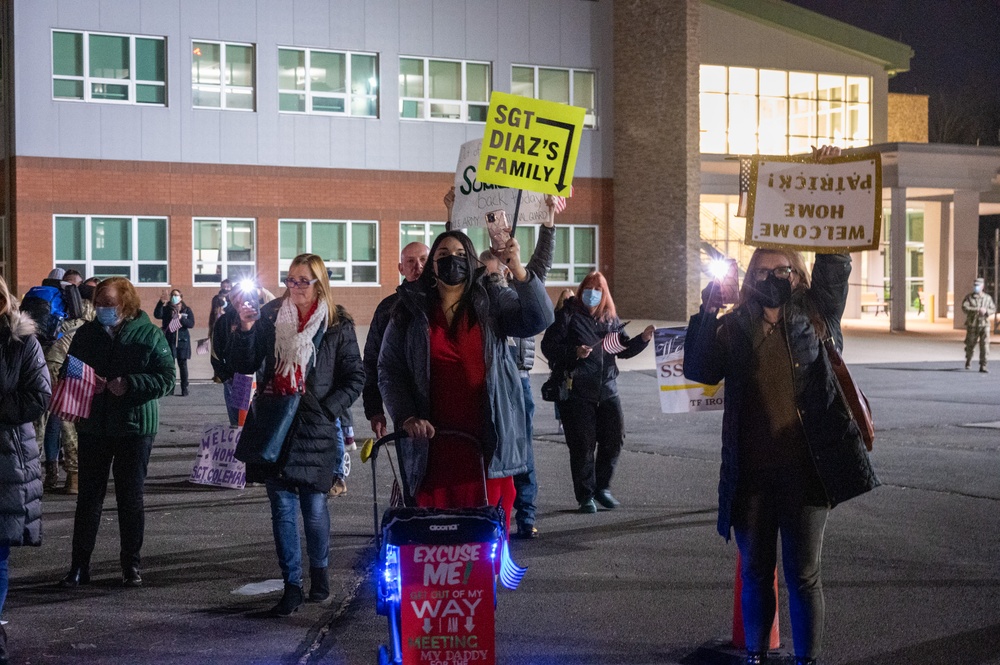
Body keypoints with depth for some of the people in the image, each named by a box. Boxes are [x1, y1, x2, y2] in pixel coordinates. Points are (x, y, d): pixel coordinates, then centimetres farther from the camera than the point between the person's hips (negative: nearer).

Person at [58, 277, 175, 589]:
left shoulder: (149, 335, -6)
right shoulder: (87, 333, 4)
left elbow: (167, 379, -10)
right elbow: (68, 370, 13)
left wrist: (129, 384, -22)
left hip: (135, 426, -2)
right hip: (93, 426, 3)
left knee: (131, 497, 7)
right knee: (88, 496, 5)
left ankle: (131, 565, 17)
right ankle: (79, 566, 12)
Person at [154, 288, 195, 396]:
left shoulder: (187, 310, 6)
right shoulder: (166, 309, 5)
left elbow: (191, 324, -3)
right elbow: (157, 315, -15)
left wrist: (181, 318, -19)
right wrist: (161, 303, -27)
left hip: (182, 340, 0)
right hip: (169, 340, 0)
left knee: (182, 364, 2)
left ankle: (184, 388, 6)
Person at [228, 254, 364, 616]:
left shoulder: (338, 325, 0)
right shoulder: (270, 316, 5)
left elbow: (355, 377, 3)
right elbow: (244, 365, 5)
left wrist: (327, 408, -8)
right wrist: (246, 330, -10)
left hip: (314, 430, -2)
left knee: (314, 506, 4)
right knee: (282, 508, 3)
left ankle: (319, 571, 28)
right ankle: (292, 586, 9)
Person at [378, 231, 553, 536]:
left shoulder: (492, 301, 9)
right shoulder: (410, 310, 9)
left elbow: (539, 321, -6)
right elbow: (389, 370, 9)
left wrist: (518, 271, -20)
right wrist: (406, 417, -6)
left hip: (487, 442, 0)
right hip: (432, 444, 0)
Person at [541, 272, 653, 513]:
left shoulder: (611, 319, 14)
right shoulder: (568, 315, -1)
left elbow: (624, 349, 15)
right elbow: (549, 346, -6)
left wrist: (642, 339, -2)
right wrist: (574, 353, -19)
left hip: (607, 388, 5)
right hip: (577, 391, -5)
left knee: (614, 437, 3)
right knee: (583, 444, -1)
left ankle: (602, 487, 22)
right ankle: (585, 496, 10)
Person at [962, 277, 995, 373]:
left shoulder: (987, 298, 6)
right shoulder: (968, 297, -1)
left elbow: (993, 309, 5)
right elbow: (964, 308, -16)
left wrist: (986, 311, -17)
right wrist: (978, 309, -25)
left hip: (984, 325, 1)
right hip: (972, 325, -1)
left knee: (985, 345, -11)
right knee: (970, 345, 10)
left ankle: (983, 366, -10)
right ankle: (968, 360, 41)